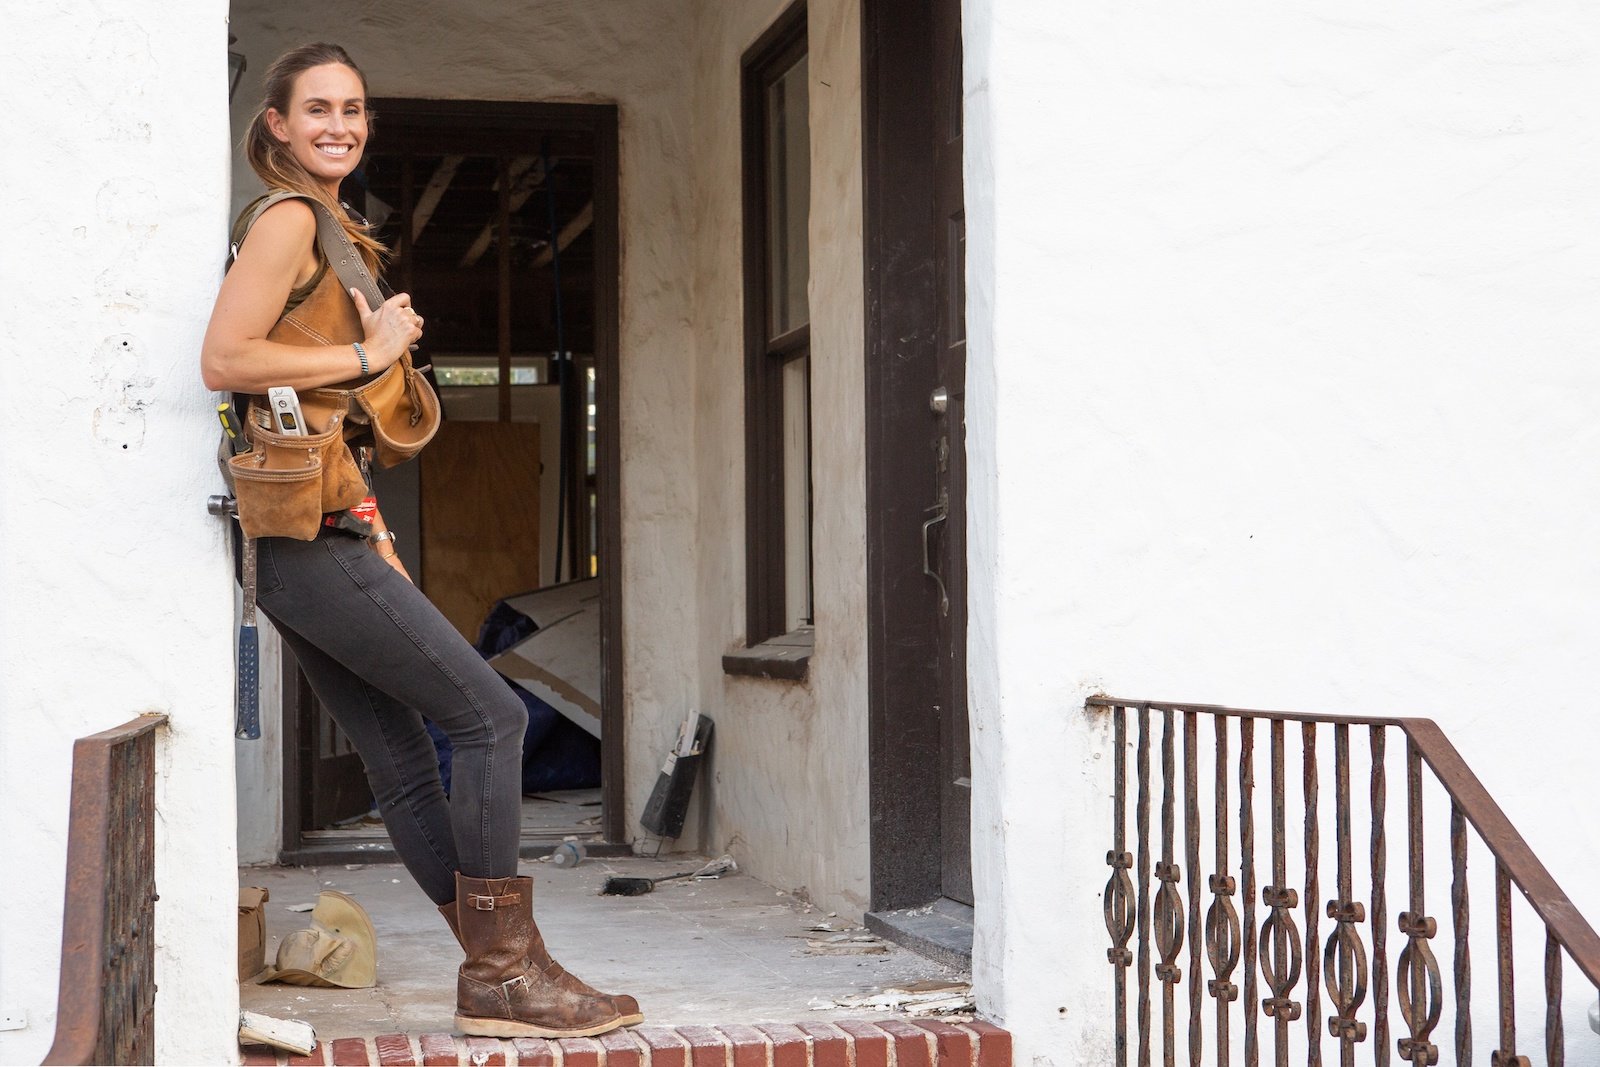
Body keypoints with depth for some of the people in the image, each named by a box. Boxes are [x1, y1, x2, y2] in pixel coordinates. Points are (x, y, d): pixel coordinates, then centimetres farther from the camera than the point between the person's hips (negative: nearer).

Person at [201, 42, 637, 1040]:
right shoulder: (287, 220, -7)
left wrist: (375, 537, 16)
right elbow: (225, 360, -20)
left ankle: (499, 975, 11)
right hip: (308, 533, -10)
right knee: (490, 714, -8)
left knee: (405, 761, 8)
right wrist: (370, 352, -12)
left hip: (320, 535, 10)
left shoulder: (331, 231, 22)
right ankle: (504, 974, -3)